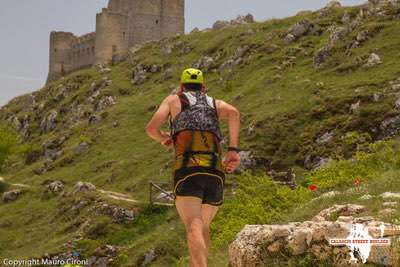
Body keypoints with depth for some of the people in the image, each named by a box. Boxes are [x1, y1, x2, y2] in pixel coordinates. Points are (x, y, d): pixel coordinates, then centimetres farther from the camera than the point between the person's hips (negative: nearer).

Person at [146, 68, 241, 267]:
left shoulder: (174, 99, 25)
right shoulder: (215, 103, 29)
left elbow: (151, 128, 10)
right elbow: (233, 112, 4)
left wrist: (162, 138, 33)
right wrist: (233, 150, 2)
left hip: (188, 169, -3)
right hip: (216, 172, 3)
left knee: (194, 228, -19)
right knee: (203, 227, 23)